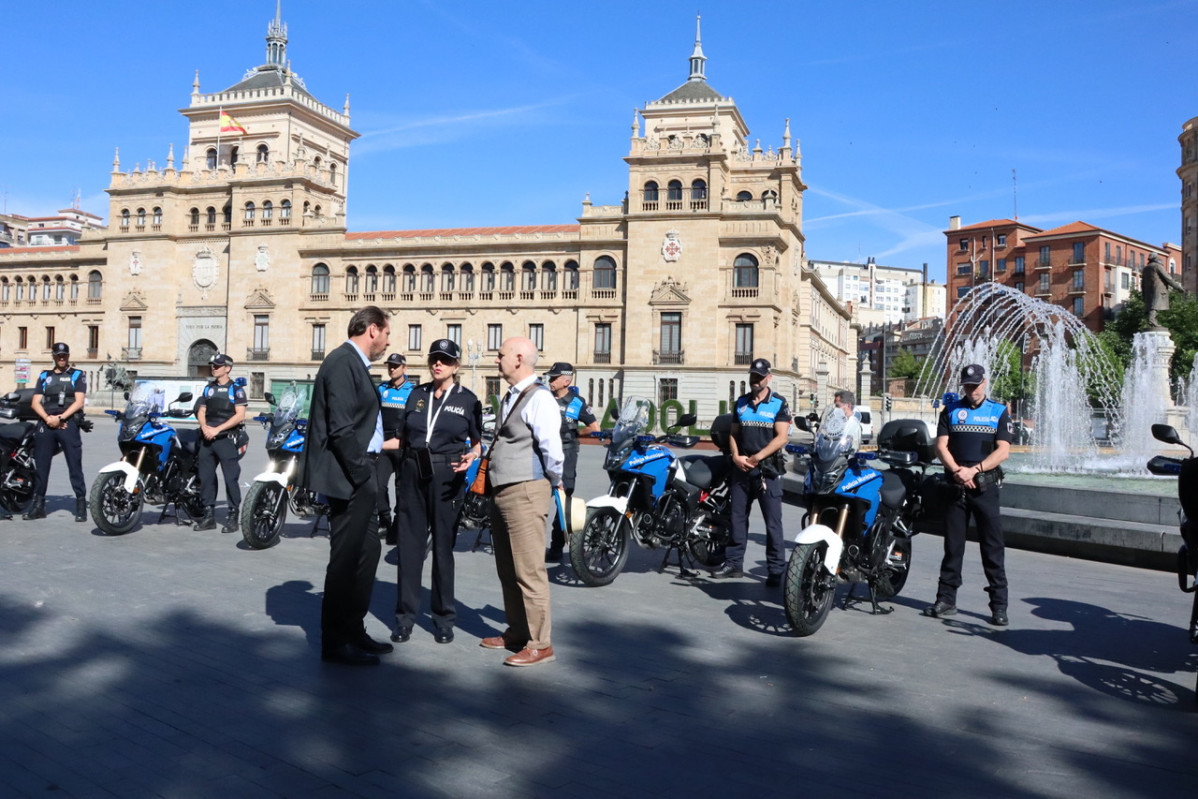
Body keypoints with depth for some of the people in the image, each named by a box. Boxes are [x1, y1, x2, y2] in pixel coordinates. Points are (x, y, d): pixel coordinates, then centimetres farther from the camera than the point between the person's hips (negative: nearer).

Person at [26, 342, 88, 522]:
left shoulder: (77, 375, 9)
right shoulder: (44, 376, 19)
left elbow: (79, 402, -2)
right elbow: (35, 402, 10)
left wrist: (60, 418, -13)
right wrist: (47, 418, -8)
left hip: (68, 424, -4)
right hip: (46, 425, 4)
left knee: (75, 466, -6)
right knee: (41, 465, 6)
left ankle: (81, 504, -4)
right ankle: (38, 504, 12)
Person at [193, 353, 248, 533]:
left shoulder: (236, 389, -1)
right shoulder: (208, 388, 17)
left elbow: (240, 415, -9)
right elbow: (201, 411, 15)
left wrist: (217, 429, -14)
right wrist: (205, 427, -6)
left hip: (226, 439, -6)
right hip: (207, 438, 6)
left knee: (231, 478, -7)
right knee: (205, 477, 7)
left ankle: (232, 517, -1)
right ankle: (209, 517, 15)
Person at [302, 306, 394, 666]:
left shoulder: (354, 363, 15)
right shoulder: (343, 362, -16)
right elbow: (340, 428, -22)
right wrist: (362, 474, -18)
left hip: (359, 477, 10)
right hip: (347, 477, -10)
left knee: (367, 553, 17)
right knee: (346, 558, 0)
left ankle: (353, 631, 28)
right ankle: (334, 641, 12)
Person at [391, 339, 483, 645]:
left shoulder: (468, 399, 2)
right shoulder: (417, 394, 10)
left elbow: (478, 441, 6)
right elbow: (404, 436, 17)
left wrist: (472, 456, -13)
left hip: (447, 476, -3)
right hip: (413, 473, 3)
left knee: (443, 545, 3)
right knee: (410, 544, 3)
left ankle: (443, 618, 15)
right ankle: (405, 616, 12)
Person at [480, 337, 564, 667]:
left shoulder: (538, 398, -15)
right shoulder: (510, 397, 16)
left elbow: (551, 448, -20)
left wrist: (553, 483, -8)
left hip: (524, 493, -10)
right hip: (502, 491, 10)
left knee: (528, 570, -5)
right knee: (507, 568, 17)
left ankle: (539, 645, 5)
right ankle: (516, 633, 31)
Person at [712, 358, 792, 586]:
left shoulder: (779, 404, -1)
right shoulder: (741, 402, 14)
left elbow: (782, 437, -8)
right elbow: (733, 432, 15)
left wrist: (756, 458, -14)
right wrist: (736, 456, -4)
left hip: (767, 469, -5)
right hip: (741, 467, 5)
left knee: (772, 521, -4)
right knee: (737, 517, 8)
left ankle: (776, 570, 0)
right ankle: (734, 563, 17)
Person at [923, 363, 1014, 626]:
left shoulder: (999, 412, 7)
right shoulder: (951, 410, 11)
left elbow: (1003, 451, -3)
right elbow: (941, 446, 2)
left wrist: (973, 470, -13)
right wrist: (957, 471, -13)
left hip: (985, 485, -2)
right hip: (955, 484, 2)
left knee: (992, 546, -2)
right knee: (952, 545, 7)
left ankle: (999, 604, 3)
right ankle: (946, 599, 14)